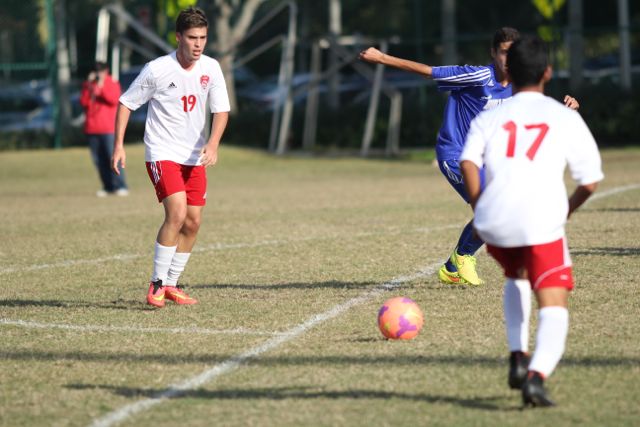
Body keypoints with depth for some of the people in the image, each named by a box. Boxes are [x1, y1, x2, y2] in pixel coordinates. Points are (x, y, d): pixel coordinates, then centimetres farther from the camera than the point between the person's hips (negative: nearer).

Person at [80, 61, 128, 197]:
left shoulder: (112, 84, 5)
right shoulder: (88, 85, 14)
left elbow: (114, 100, -13)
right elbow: (83, 102, 1)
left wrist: (102, 86, -18)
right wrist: (88, 86, -8)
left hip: (108, 128, -4)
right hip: (92, 129, 4)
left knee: (113, 157, -11)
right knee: (98, 160, 2)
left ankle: (120, 186, -10)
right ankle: (108, 187, 6)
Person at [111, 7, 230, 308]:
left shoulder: (211, 68, -1)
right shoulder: (157, 69, -12)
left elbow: (221, 110, 0)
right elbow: (126, 103, -2)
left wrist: (212, 144, -18)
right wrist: (119, 144, -8)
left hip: (195, 157, 5)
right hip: (162, 154, -5)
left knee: (193, 222, 4)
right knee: (177, 213, -21)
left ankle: (171, 285, 19)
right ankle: (157, 284, -12)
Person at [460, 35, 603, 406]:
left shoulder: (489, 118, 14)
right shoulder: (566, 118, 11)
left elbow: (468, 162, -4)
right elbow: (590, 181, 9)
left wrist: (481, 207, 5)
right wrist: (566, 210, 25)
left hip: (494, 223, 3)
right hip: (542, 221, -3)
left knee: (517, 277, 33)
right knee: (554, 307, -2)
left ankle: (517, 356, 20)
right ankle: (537, 375, -28)